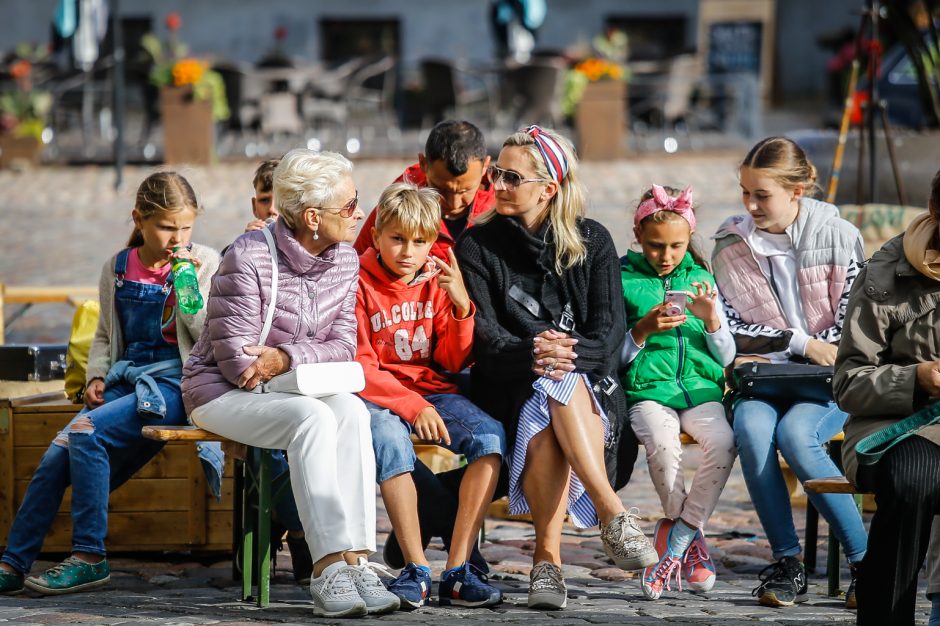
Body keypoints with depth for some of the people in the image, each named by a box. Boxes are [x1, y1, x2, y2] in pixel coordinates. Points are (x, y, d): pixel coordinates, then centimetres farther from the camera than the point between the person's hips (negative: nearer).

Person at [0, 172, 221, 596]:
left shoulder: (205, 263, 1)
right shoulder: (117, 269, 13)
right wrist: (96, 376, 5)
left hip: (174, 383, -5)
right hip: (125, 378, 5)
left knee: (87, 431, -27)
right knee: (58, 453, -16)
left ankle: (90, 558, -19)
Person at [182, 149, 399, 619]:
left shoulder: (345, 262, 3)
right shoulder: (248, 258, -18)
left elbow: (342, 346, 0)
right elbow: (237, 362, -19)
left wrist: (287, 358, -19)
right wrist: (310, 364, -11)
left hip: (292, 389, 6)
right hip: (222, 393, -6)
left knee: (351, 412, -28)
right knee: (313, 416, -34)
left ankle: (356, 560, -35)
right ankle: (329, 568, -39)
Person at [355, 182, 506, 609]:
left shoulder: (437, 282, 8)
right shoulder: (360, 284, -5)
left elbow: (453, 363, 6)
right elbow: (360, 369, -8)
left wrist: (462, 307, -11)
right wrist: (412, 405, -20)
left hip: (433, 392, 4)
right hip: (378, 397, -4)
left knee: (490, 436, -23)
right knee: (389, 438, -37)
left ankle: (458, 570, -24)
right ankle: (416, 570, -31)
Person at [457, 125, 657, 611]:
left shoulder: (592, 241, 9)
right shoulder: (478, 245, 8)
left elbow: (610, 329, -1)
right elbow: (482, 334, -5)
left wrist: (567, 353, -23)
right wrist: (530, 354, -26)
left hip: (588, 380, 0)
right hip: (510, 387, 0)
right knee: (550, 401, -37)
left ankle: (547, 557, -40)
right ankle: (613, 515, -39)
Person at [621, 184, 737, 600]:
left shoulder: (700, 279, 16)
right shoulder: (622, 280, 6)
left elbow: (727, 356, 14)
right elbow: (613, 356, 5)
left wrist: (711, 320, -6)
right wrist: (642, 330, -12)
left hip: (701, 388, 2)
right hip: (648, 389, -2)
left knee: (723, 442, -31)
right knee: (662, 445, -35)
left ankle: (675, 541, -18)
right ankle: (692, 539, -11)